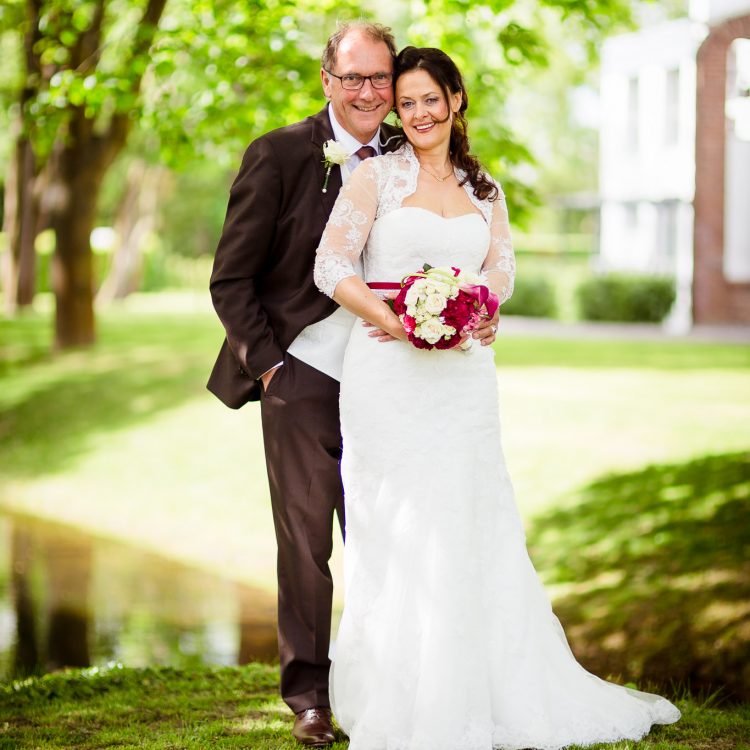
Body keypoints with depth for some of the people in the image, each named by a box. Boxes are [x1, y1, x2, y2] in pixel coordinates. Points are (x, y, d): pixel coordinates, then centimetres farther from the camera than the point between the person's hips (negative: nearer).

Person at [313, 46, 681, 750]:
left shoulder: (483, 191, 16)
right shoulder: (378, 175, 3)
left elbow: (502, 269, 4)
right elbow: (331, 266, -6)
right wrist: (398, 321, -18)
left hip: (463, 376, 4)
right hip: (387, 374, -4)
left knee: (470, 532, 6)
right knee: (394, 536, -2)